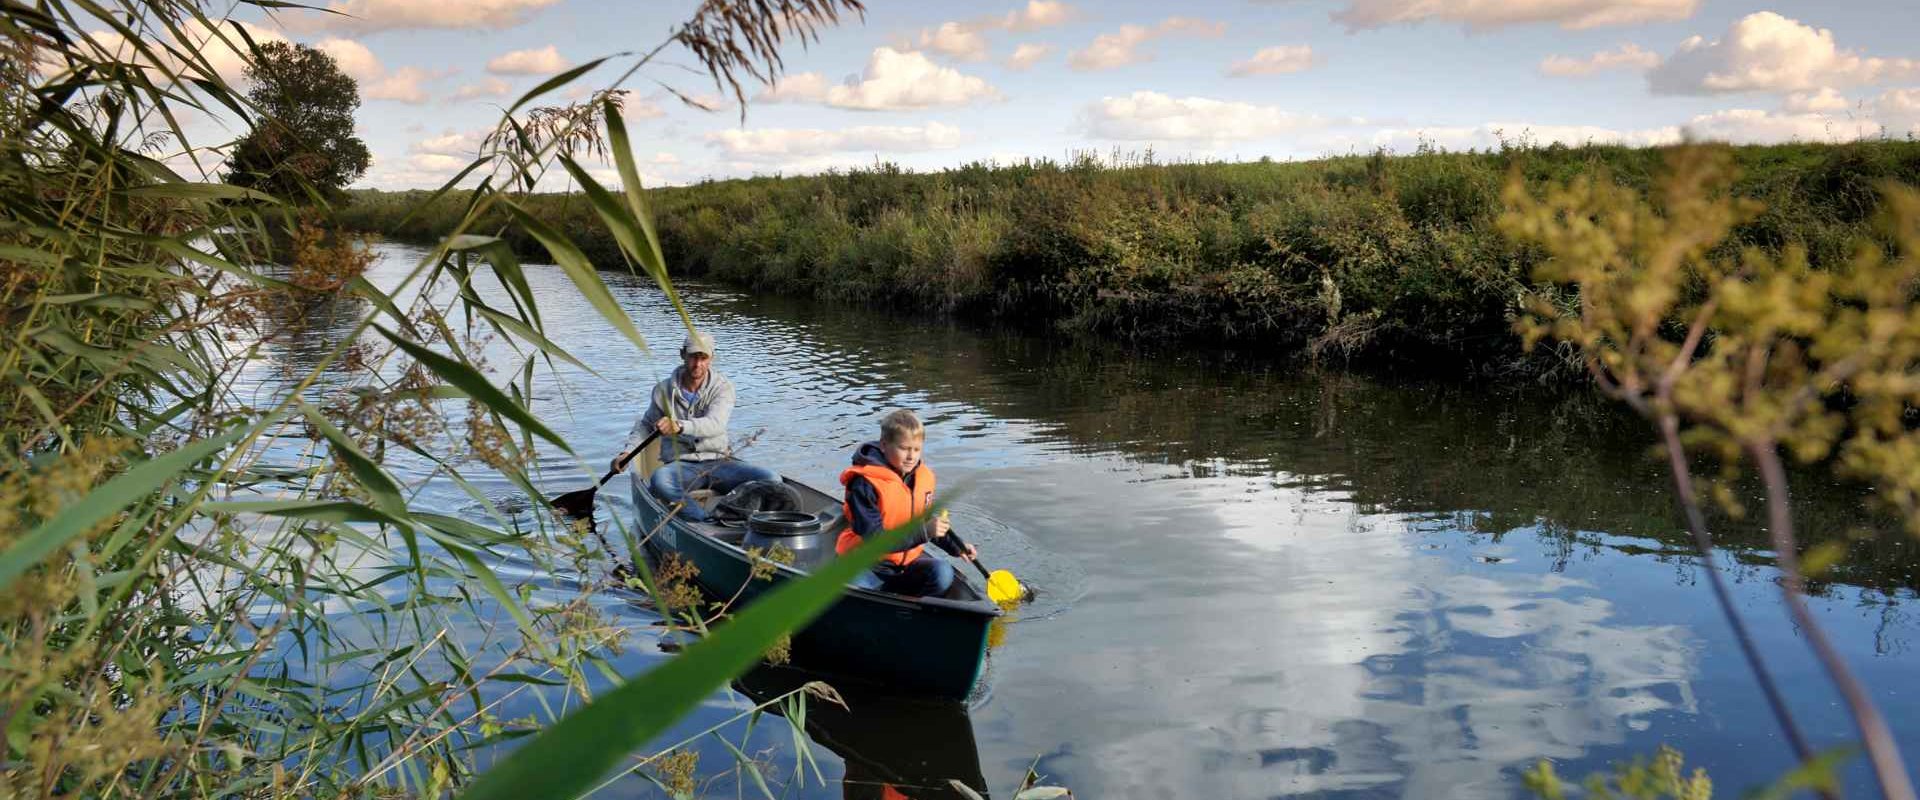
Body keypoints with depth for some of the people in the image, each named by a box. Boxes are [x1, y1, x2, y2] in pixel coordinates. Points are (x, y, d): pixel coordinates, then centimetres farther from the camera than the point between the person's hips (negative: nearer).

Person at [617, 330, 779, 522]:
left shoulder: (723, 387, -1)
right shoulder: (664, 390, 6)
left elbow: (715, 424, -20)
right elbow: (646, 425, 23)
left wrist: (680, 426, -39)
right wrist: (626, 452, 6)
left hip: (718, 462, 0)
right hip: (681, 464, 0)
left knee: (771, 480, -25)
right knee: (659, 480, -38)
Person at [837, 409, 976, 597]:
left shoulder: (923, 476, 4)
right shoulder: (864, 484, -17)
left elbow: (928, 524, 22)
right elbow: (875, 539, -23)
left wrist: (955, 547, 7)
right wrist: (924, 531, -30)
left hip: (908, 557, 6)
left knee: (942, 573, -24)